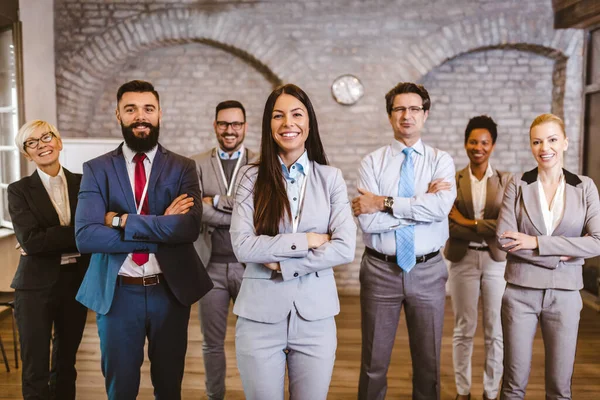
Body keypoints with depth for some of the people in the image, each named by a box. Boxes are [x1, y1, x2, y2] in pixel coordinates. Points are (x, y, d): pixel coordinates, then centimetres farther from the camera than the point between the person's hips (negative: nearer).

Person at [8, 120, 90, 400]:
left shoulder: (83, 184, 4)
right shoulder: (19, 191, -3)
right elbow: (30, 241, -15)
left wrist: (49, 241, -12)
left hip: (77, 283, 3)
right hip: (36, 286, -2)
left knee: (66, 364, 16)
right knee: (35, 370, 4)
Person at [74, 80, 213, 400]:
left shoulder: (182, 168, -1)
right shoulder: (96, 169, -1)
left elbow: (190, 226, -17)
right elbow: (85, 236, -15)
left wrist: (122, 221, -18)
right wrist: (161, 231, -18)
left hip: (170, 291, 0)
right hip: (117, 293, 0)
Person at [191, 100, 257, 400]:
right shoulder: (197, 165, 3)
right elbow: (196, 211, -11)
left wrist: (216, 201, -13)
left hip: (249, 265, -1)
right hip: (211, 266, 1)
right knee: (212, 341, 13)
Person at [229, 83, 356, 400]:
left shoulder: (330, 178, 2)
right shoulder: (252, 177, -1)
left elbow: (345, 248, -7)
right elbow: (242, 246, -11)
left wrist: (282, 265, -13)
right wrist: (307, 240, -13)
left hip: (315, 314, 1)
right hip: (260, 314, -1)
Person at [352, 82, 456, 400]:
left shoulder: (441, 161, 0)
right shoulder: (372, 163, -2)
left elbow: (441, 207, -19)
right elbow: (368, 221, -15)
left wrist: (384, 202, -18)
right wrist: (422, 206, -14)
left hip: (427, 272, 1)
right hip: (380, 270, 0)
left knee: (428, 362, 14)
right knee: (374, 362, 12)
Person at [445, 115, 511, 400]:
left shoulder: (506, 181, 2)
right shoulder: (452, 181, 1)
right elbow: (449, 226, -9)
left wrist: (469, 223, -13)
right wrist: (487, 230, -14)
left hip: (496, 261, 1)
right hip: (463, 261, 0)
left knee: (495, 331, 6)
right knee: (464, 329, 8)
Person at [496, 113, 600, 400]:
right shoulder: (518, 185, -1)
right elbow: (504, 239, -10)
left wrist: (537, 242, -14)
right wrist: (559, 256, -14)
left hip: (565, 294, 1)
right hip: (520, 292, -1)